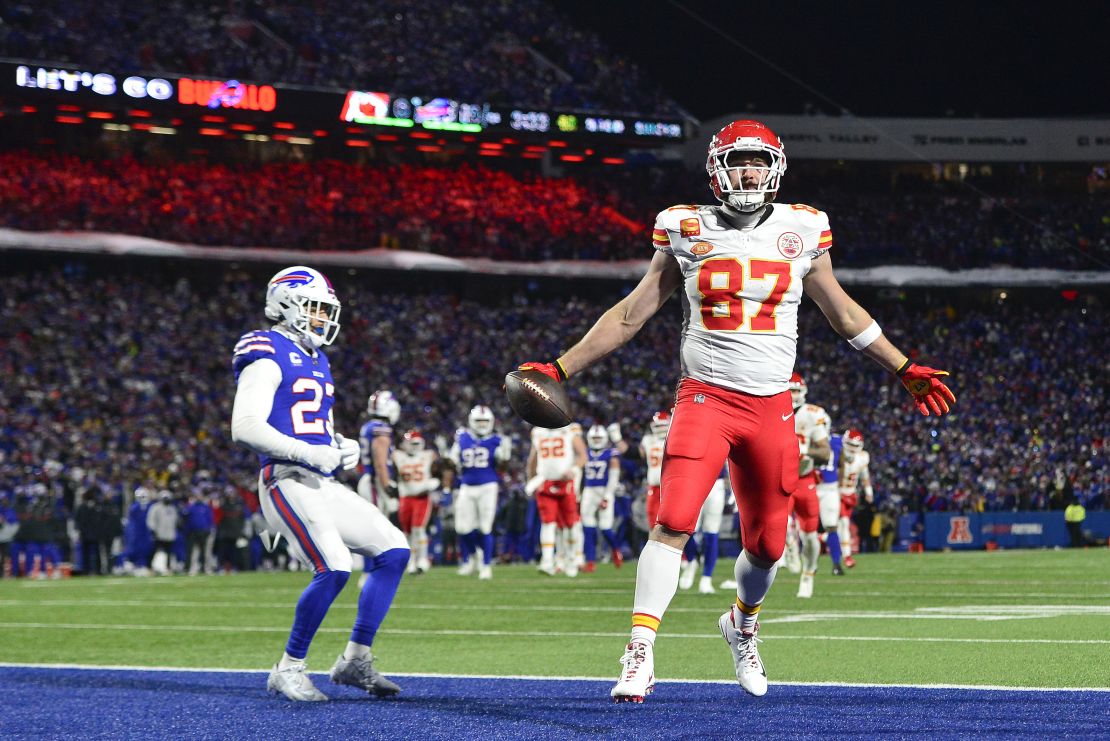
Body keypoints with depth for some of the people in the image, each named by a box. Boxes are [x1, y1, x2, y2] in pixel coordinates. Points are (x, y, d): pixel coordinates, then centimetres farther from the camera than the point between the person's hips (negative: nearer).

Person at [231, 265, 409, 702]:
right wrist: (307, 452, -22)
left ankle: (355, 660, 7)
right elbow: (245, 427, -19)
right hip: (287, 482, -10)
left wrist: (341, 447, 8)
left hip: (323, 485, 10)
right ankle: (289, 671, -8)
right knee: (334, 569, -23)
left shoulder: (316, 361, 21)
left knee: (394, 550, 3)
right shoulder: (268, 356, -8)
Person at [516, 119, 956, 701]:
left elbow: (841, 312, 19)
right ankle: (640, 657, -19)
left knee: (767, 543, 9)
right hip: (705, 396, -2)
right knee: (673, 522, -20)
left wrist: (905, 370, 22)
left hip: (771, 406, 2)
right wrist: (561, 369, 5)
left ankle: (742, 627, 40)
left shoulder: (801, 231, 5)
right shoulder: (688, 231, 1)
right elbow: (631, 314, 8)